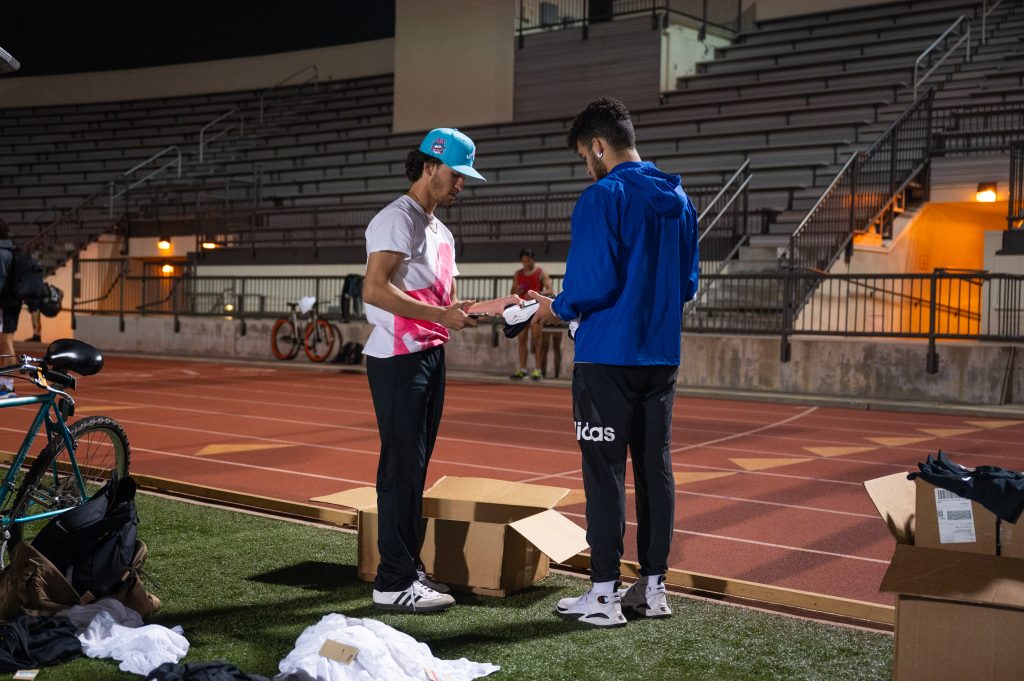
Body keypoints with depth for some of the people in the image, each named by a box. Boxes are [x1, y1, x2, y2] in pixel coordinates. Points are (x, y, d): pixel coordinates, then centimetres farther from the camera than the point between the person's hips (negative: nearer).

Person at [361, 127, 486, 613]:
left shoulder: (441, 232, 20)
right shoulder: (398, 219, -10)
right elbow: (375, 289, -22)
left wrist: (463, 311, 2)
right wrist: (440, 315, -23)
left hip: (431, 356, 9)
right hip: (398, 359, -9)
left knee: (416, 466, 13)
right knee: (403, 467, -8)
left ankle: (409, 568, 21)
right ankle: (393, 583, -3)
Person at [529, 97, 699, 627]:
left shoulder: (603, 197, -12)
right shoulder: (678, 199, 11)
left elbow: (593, 282, -19)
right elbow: (687, 284, 14)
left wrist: (558, 308, -2)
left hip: (607, 357, -7)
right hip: (661, 357, 7)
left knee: (605, 471, -1)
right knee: (655, 467, 11)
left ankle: (603, 594, 4)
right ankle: (653, 587, 18)